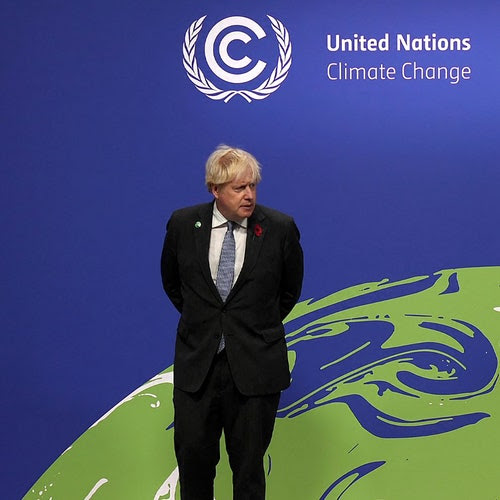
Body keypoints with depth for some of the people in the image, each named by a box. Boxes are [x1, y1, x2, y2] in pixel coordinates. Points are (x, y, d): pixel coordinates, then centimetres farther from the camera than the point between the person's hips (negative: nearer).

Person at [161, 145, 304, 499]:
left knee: (249, 463, 9)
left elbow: (290, 290, 9)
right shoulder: (183, 224, -4)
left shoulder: (280, 228, -8)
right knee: (193, 456, 9)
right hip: (196, 364, 1)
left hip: (255, 367, -1)